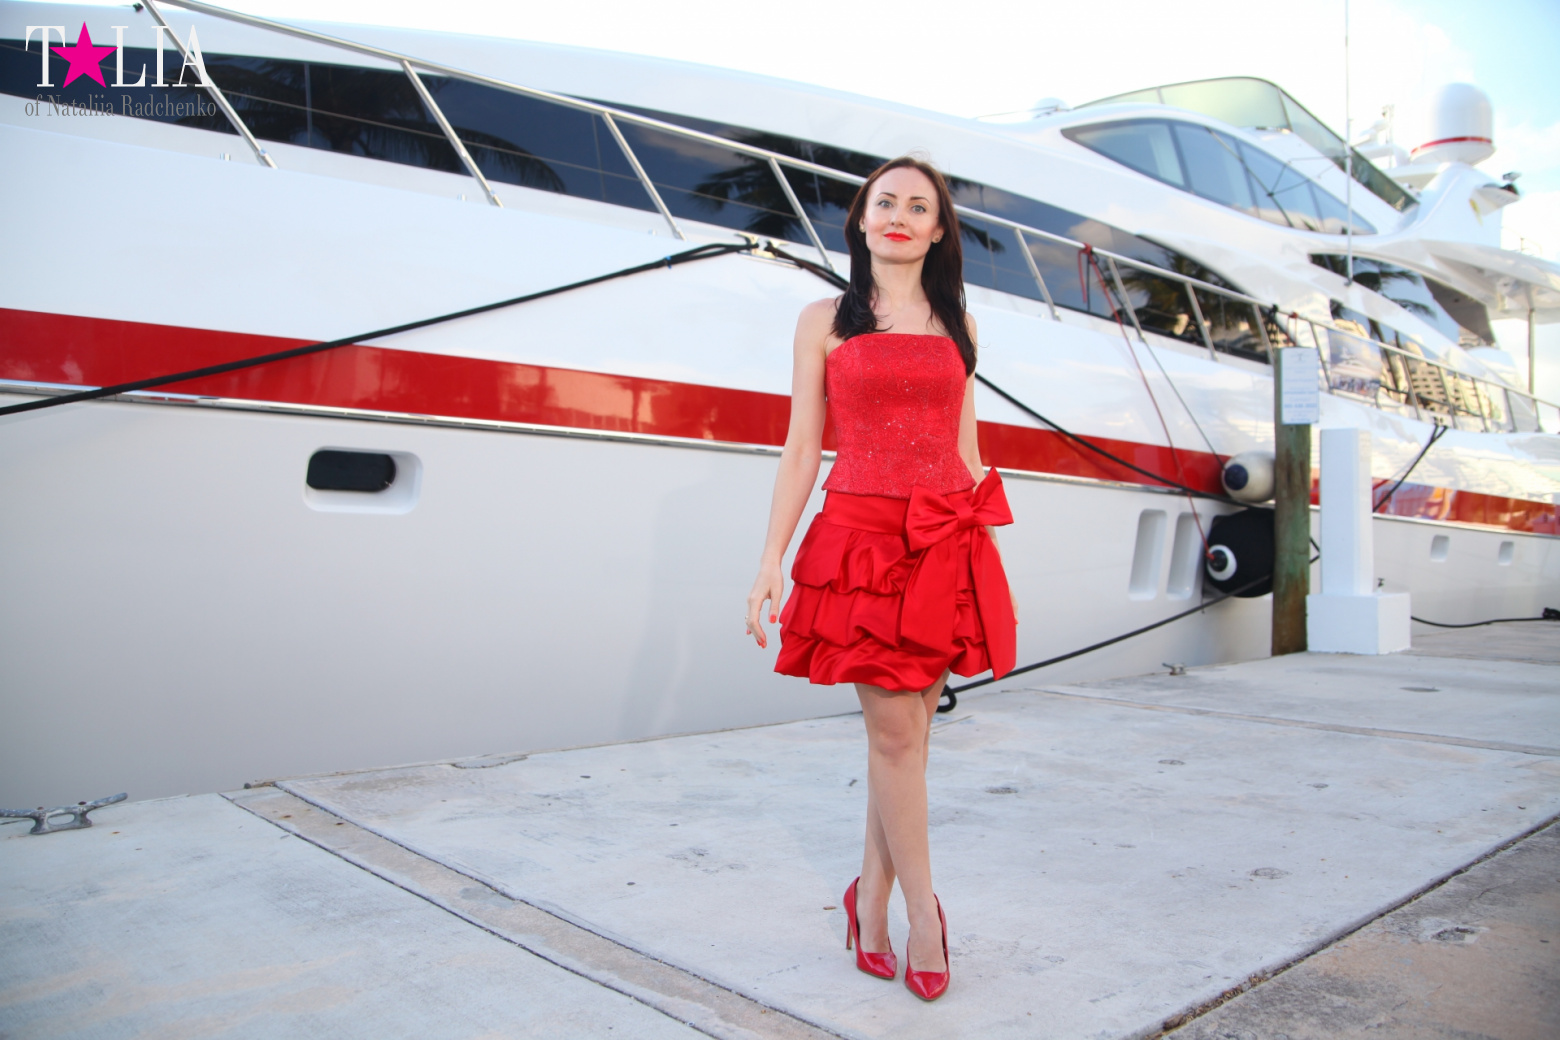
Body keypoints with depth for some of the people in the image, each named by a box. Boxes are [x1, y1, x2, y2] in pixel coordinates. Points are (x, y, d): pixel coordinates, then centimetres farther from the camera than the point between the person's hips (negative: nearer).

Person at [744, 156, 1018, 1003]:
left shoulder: (955, 324, 17)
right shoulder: (824, 321, 8)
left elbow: (966, 448, 17)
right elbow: (800, 450, 4)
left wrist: (984, 551, 12)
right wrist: (771, 560, -3)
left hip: (946, 542, 3)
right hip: (861, 535, -3)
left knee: (907, 729, 5)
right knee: (894, 731, -2)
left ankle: (871, 898, 20)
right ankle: (923, 911, 14)